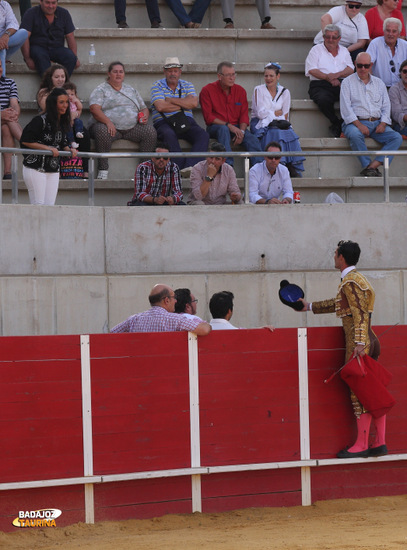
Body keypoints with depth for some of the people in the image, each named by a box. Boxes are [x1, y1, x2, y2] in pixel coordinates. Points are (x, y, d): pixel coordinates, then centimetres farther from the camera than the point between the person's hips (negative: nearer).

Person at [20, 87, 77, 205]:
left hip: (53, 170, 7)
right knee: (38, 205, -10)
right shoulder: (41, 120, -13)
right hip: (36, 168, -7)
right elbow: (25, 141, -16)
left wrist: (69, 150, -3)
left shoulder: (62, 123, 10)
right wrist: (48, 148, -19)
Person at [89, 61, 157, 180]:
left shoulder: (131, 90, 24)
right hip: (112, 128, -4)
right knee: (102, 131, -38)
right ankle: (103, 170, -32)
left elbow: (144, 108, 28)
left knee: (150, 131, -20)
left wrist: (144, 117, 2)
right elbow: (94, 109, -10)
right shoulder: (101, 90, 7)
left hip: (132, 128, 4)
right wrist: (108, 122, -26)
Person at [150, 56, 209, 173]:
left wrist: (171, 100, -5)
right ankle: (181, 167, -43)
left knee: (203, 136, -26)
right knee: (169, 135, -38)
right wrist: (183, 105, -1)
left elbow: (194, 103, -4)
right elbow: (160, 107, -10)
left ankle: (190, 166, -44)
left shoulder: (187, 85, 16)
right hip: (164, 123, -3)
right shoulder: (157, 86, 7)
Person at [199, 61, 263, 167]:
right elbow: (208, 117, -7)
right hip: (215, 127, -4)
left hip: (236, 127, 4)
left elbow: (244, 115, 9)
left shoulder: (240, 91, 10)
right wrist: (228, 125, -19)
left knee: (252, 139, -25)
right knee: (223, 129, -38)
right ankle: (228, 165, -49)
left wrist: (241, 131, -12)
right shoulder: (207, 90, -2)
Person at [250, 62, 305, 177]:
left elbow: (285, 116, 6)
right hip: (260, 125, -3)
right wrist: (276, 113, 0)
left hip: (278, 124, 3)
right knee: (276, 133, -35)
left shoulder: (284, 92, 12)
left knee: (289, 133, -30)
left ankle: (293, 169, -35)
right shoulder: (258, 90, 3)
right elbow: (260, 113, -6)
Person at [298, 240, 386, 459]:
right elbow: (338, 304, 34)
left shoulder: (350, 281, -11)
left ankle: (361, 445, -5)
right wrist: (310, 306, 45)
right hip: (369, 342, 9)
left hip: (357, 344, -9)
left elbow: (361, 313, -20)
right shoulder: (357, 279, 19)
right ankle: (380, 443, 7)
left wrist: (359, 344, -26)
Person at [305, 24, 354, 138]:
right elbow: (312, 70, -1)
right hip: (320, 85, -3)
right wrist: (328, 78, -15)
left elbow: (350, 69, 10)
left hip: (341, 84, 3)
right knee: (323, 100, -39)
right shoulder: (316, 50, 14)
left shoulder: (344, 51, 25)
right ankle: (337, 124, -17)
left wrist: (337, 75, -11)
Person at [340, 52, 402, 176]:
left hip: (377, 123, 4)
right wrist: (359, 125, -17)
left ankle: (372, 166, -35)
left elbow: (386, 106, 15)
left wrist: (383, 124, -5)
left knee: (397, 137, -23)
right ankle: (367, 165, -35)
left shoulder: (379, 83, 20)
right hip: (355, 123, -4)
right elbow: (346, 107, -3)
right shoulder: (348, 82, 8)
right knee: (355, 135, -39)